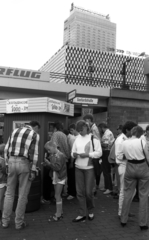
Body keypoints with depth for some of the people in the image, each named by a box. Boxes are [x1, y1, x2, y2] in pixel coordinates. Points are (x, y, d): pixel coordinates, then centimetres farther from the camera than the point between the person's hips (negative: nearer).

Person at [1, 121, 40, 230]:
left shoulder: (15, 131, 13)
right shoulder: (35, 135, -3)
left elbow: (6, 149, 11)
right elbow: (34, 154, -10)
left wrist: (8, 164, 16)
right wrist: (33, 171, -8)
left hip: (12, 162, 5)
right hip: (24, 164, -4)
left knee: (9, 193, 16)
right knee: (23, 195, 8)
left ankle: (5, 221, 21)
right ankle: (19, 222, 17)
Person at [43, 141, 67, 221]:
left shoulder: (60, 155, -18)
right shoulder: (51, 156, 5)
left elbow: (57, 167, -25)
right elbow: (51, 166, 10)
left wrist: (48, 163, -24)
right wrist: (46, 163, -8)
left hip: (60, 178, -8)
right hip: (55, 177, 8)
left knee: (57, 195, -4)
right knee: (57, 195, 15)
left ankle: (58, 214, 6)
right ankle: (60, 212, 28)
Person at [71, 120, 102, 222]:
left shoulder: (93, 138, -6)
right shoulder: (77, 138, 9)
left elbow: (99, 153, -9)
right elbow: (73, 152, 13)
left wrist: (87, 154, -19)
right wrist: (74, 154, -9)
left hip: (89, 168, -4)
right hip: (78, 168, 4)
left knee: (88, 192, 2)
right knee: (80, 192, 6)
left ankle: (91, 211, 28)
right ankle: (82, 214, 19)